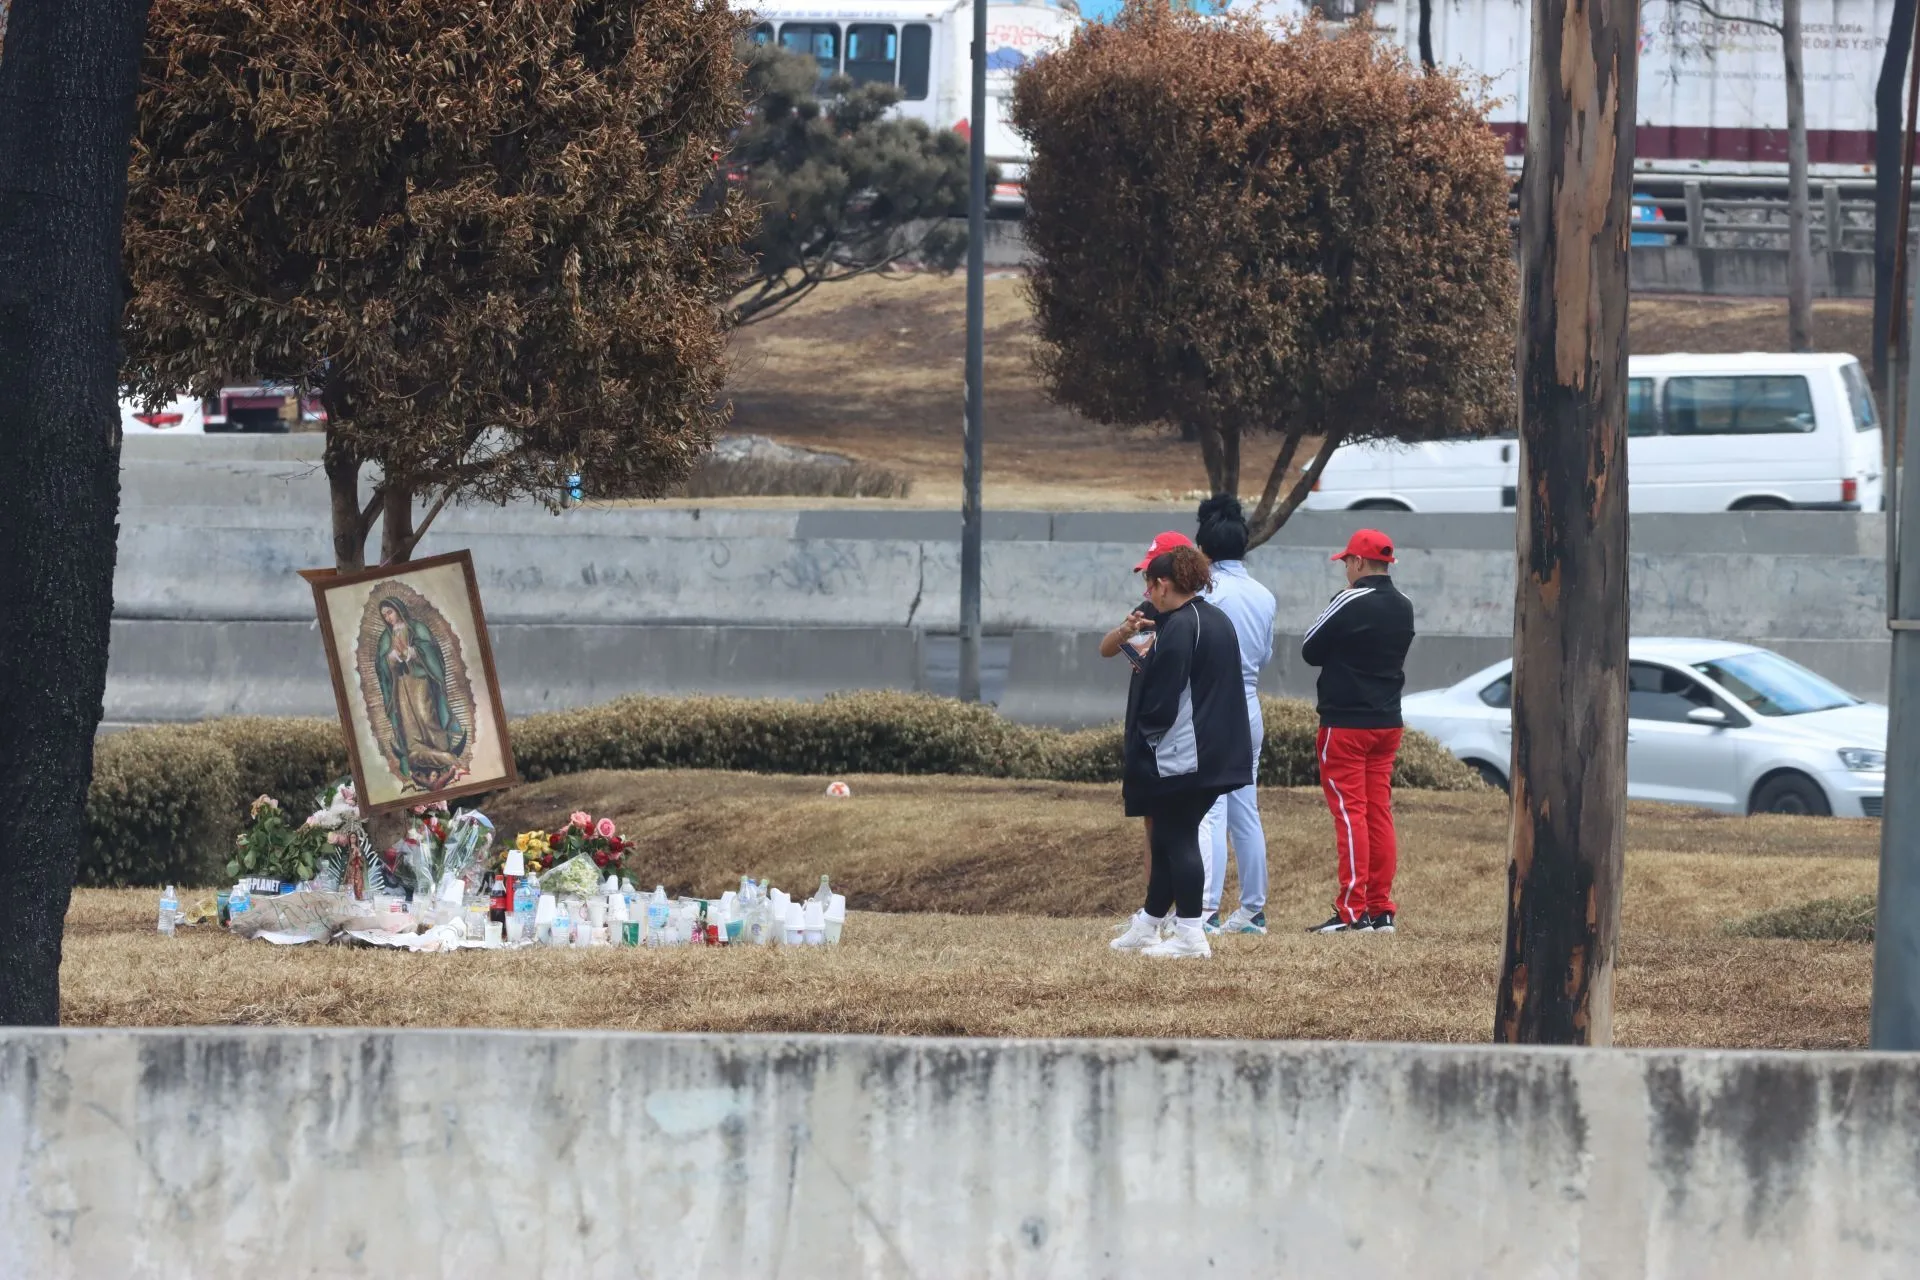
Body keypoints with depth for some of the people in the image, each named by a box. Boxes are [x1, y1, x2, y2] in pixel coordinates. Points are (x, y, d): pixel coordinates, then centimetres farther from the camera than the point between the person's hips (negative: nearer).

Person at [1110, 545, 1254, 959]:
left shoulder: (1178, 627, -16)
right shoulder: (1219, 622, 14)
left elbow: (1160, 700, -17)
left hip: (1179, 757, -10)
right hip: (1218, 753, 10)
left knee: (1176, 840, -3)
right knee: (1168, 841, 17)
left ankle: (1190, 936, -4)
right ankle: (1146, 928, 26)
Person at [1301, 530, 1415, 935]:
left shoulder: (1350, 603, -15)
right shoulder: (1404, 608, 7)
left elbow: (1310, 651, -7)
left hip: (1345, 724, -7)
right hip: (1388, 723, 7)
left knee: (1350, 813, -6)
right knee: (1379, 814, 10)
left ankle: (1353, 911, -9)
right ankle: (1382, 911, 10)